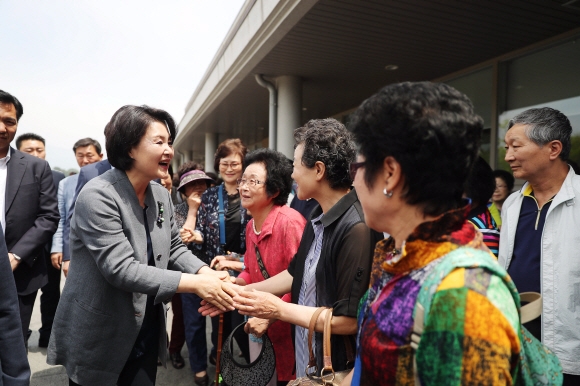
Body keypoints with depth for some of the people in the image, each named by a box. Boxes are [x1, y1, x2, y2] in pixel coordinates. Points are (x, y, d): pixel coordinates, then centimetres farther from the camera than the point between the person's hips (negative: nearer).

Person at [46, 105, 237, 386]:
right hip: (98, 340, -6)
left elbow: (174, 248, 5)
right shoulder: (97, 197, -22)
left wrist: (206, 273, -15)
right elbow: (121, 268, -28)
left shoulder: (161, 195, 0)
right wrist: (194, 283, -31)